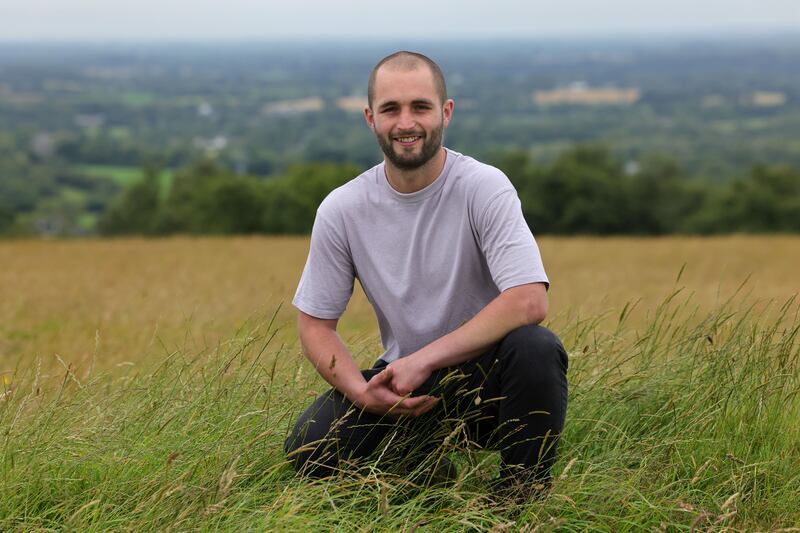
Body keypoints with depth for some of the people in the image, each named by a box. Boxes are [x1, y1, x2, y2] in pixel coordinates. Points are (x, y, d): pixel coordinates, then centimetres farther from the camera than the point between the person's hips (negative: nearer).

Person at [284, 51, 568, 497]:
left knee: (536, 347, -35)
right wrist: (361, 392, -18)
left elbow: (529, 301, -25)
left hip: (486, 375, -2)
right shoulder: (341, 210, -5)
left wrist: (422, 360, -28)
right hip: (402, 380, 3)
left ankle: (525, 492, -10)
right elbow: (316, 323, 2)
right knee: (310, 447, -22)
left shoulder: (484, 188, -14)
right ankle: (428, 466, 9)